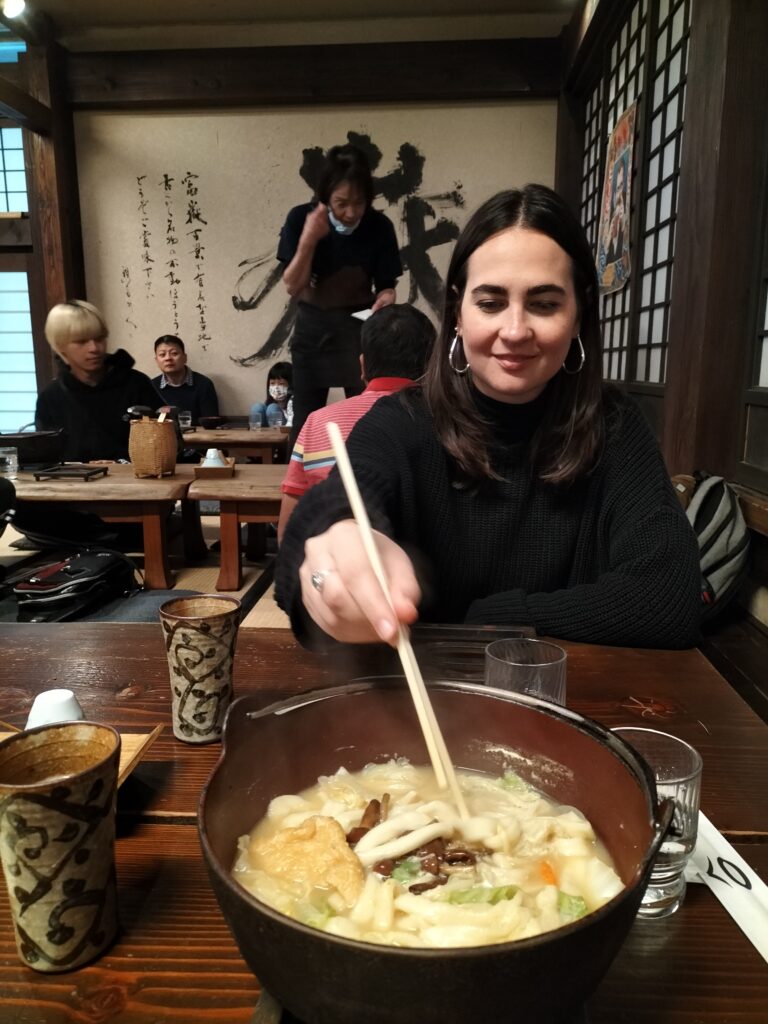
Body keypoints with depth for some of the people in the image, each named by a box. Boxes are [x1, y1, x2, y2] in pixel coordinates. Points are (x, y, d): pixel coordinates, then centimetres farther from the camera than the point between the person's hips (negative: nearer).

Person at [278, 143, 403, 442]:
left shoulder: (379, 226, -12)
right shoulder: (300, 218, -13)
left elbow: (386, 284, -4)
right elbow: (292, 286, -14)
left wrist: (386, 297, -27)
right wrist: (308, 239, -27)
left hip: (360, 327, 0)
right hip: (312, 327, 0)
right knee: (305, 419, 5)